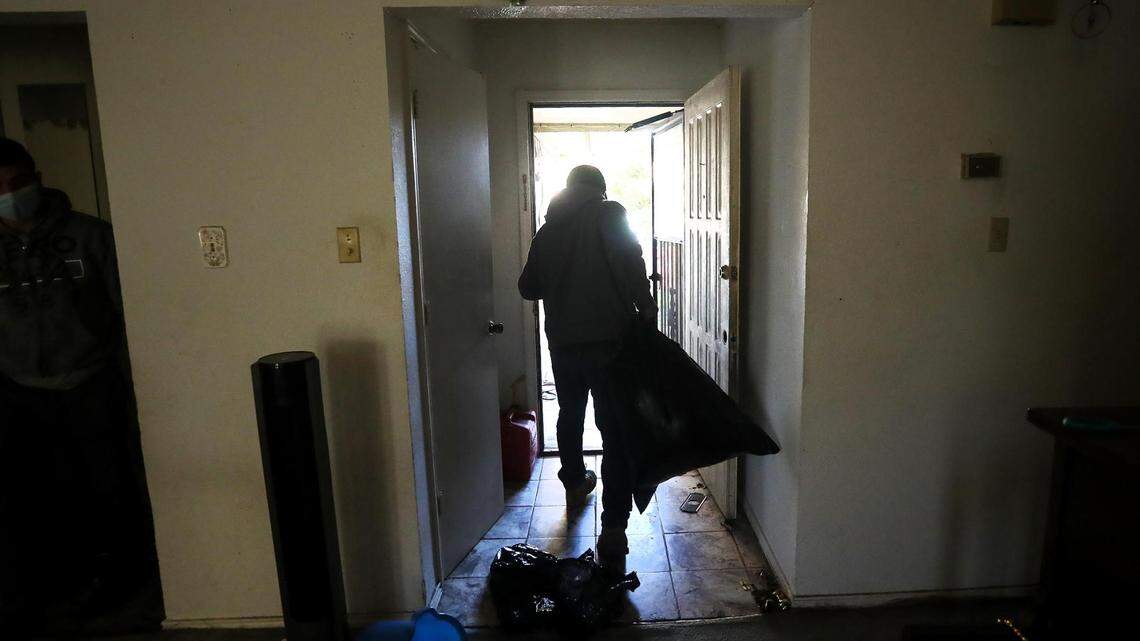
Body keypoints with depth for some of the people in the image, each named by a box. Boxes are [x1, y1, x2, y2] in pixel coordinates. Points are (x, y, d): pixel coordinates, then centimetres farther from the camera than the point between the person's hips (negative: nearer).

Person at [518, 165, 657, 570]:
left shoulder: (549, 229, 11)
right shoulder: (610, 216, -3)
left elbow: (528, 287, 17)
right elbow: (632, 268, -16)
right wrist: (647, 313, -9)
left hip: (563, 342, 5)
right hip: (610, 339, -5)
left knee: (570, 415, 25)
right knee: (615, 429, -4)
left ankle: (575, 484, 46)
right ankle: (613, 528, -10)